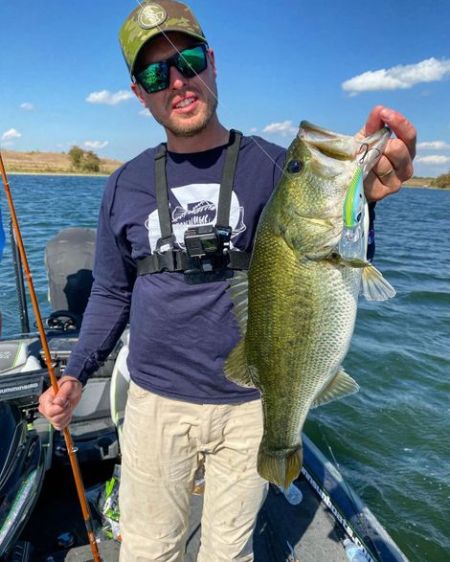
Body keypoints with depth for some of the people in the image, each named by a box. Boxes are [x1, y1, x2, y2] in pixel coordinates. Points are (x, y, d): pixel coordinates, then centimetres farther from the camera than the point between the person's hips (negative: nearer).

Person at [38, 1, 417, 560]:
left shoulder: (273, 166, -6)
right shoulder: (125, 184, 1)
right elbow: (112, 293, 8)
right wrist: (76, 373, -3)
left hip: (251, 404, -1)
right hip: (154, 401, 2)